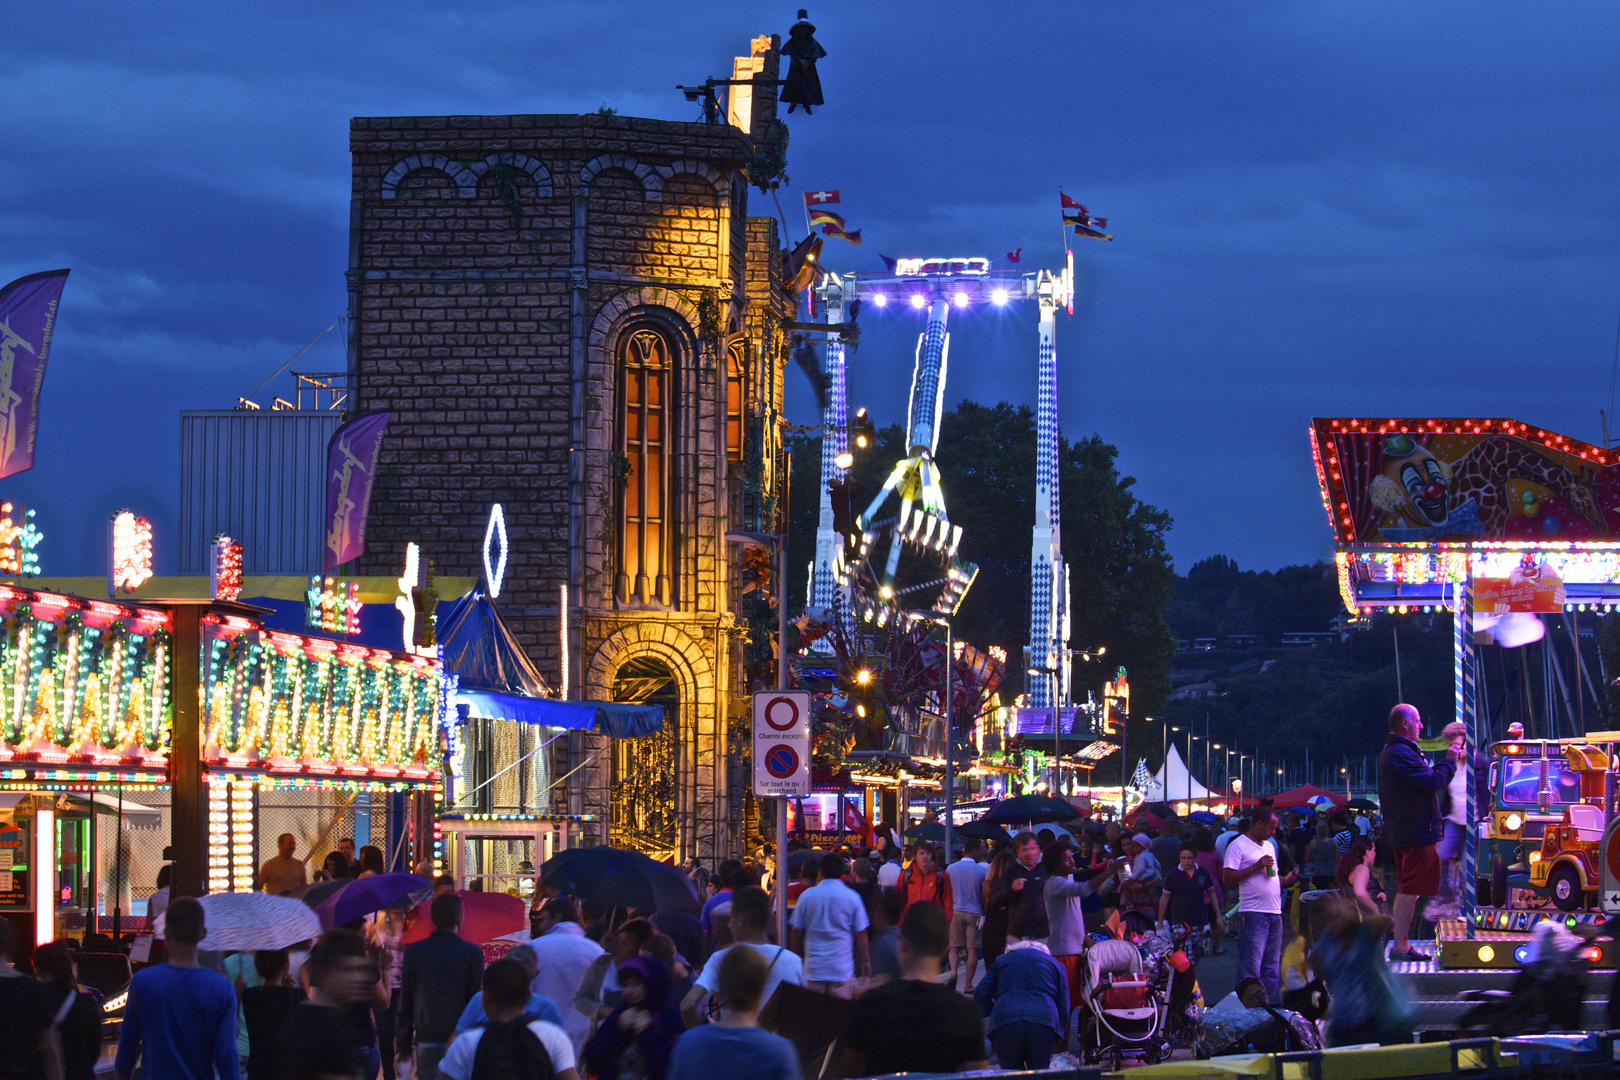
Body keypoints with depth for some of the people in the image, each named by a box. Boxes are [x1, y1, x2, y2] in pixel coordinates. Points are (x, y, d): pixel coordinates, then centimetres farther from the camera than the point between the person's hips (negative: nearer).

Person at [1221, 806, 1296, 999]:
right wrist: (1256, 867, -16)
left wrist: (1286, 879, 8)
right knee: (1250, 970, -9)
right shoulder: (1238, 845, -4)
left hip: (1275, 914, 8)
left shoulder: (1270, 846, 20)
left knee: (1272, 971, 8)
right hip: (1253, 913, -8)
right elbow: (1226, 878, -12)